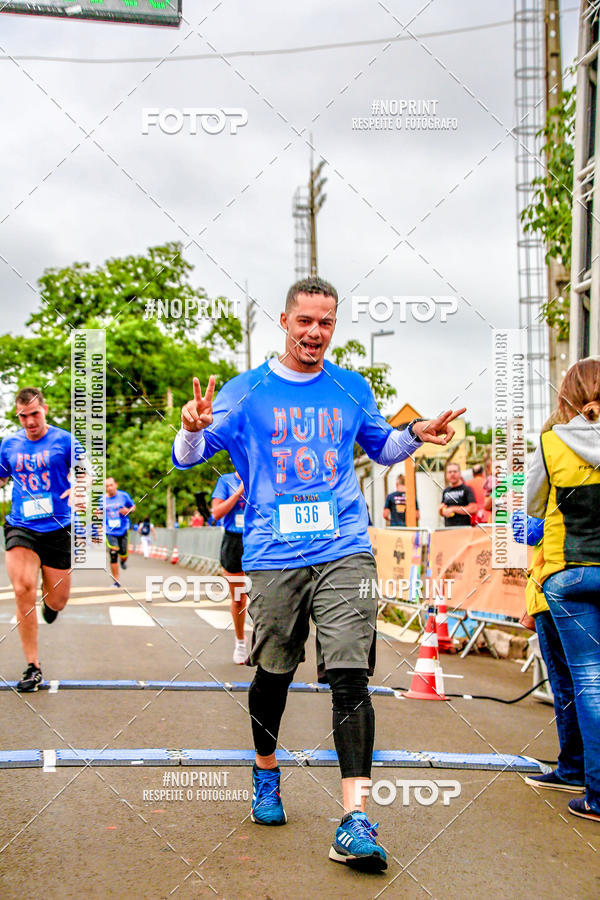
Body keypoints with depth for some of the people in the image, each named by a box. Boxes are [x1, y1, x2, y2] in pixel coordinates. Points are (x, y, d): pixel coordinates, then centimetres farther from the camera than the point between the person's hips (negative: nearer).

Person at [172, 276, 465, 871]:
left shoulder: (352, 390, 12)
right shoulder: (245, 392, 5)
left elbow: (382, 448, 27)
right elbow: (188, 458, 5)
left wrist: (416, 435, 6)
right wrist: (193, 427, -18)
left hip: (344, 553, 1)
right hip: (273, 557, 0)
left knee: (350, 675, -11)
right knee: (272, 674, 8)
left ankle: (356, 819, -11)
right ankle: (266, 773, 37)